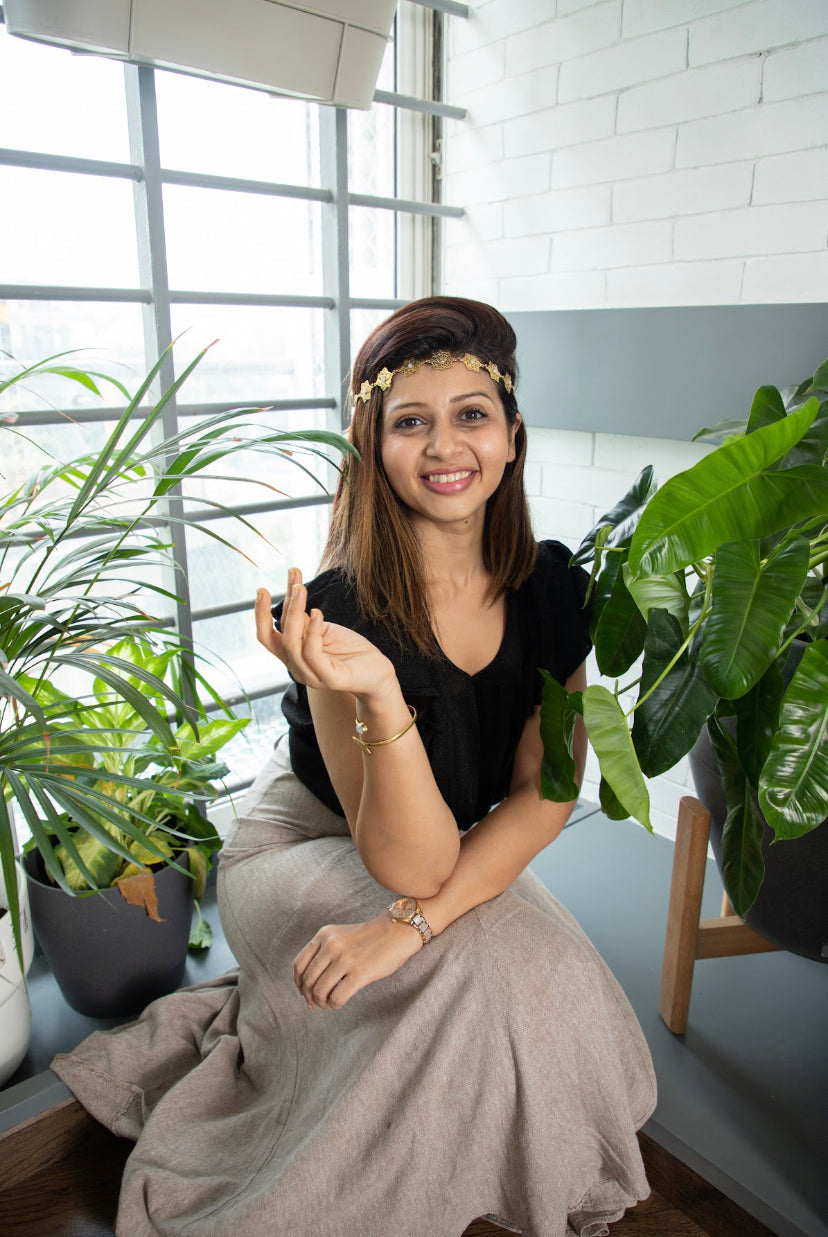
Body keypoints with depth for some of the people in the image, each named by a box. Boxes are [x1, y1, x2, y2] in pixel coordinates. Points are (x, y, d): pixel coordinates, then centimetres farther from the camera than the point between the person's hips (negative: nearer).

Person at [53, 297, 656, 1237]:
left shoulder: (552, 588, -14)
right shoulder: (341, 612, -28)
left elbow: (545, 792, -14)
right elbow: (408, 861, -28)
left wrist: (412, 921, -27)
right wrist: (378, 696, -47)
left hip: (479, 860, 5)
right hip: (306, 852, -4)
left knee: (555, 974, -20)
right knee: (483, 972, -28)